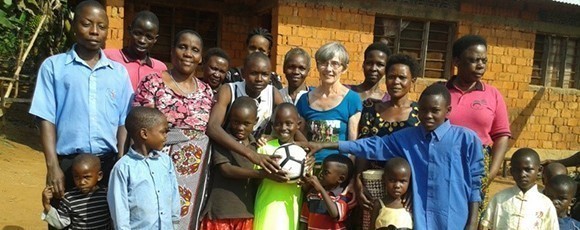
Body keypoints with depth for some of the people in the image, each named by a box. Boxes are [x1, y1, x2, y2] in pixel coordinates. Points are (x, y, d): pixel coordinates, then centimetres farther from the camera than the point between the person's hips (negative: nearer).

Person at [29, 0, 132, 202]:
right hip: (68, 163, -2)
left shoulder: (119, 72, 8)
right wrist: (53, 166, -8)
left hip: (108, 163, 2)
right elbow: (47, 119, -1)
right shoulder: (53, 66, 2)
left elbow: (123, 123, 9)